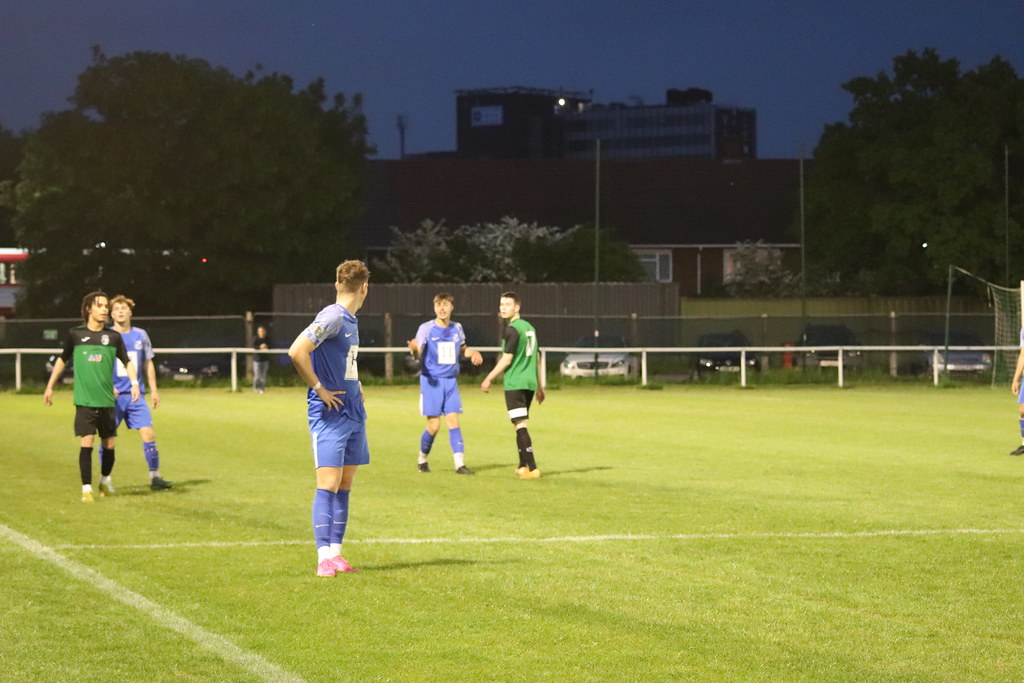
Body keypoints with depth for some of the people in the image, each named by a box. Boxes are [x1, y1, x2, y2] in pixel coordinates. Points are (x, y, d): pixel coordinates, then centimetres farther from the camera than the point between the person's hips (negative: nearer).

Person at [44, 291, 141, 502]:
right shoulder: (75, 335, 2)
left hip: (107, 400, 2)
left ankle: (105, 479, 32)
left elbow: (127, 362, 13)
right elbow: (62, 360, 15)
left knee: (109, 444, 7)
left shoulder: (114, 337, 5)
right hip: (84, 400, -2)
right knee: (86, 443, -12)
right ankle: (86, 488, -5)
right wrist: (50, 386, 17)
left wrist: (134, 383, -3)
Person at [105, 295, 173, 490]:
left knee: (148, 434, -7)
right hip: (112, 395, -2)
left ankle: (155, 477, 0)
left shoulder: (140, 335, 8)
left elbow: (148, 364, 16)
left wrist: (153, 390, 13)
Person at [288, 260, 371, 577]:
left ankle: (335, 553, 13)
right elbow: (297, 351, -25)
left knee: (344, 485, 9)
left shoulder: (351, 321, 14)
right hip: (329, 413, -9)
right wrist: (320, 389, -18)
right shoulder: (332, 317, -14)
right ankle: (324, 557, -11)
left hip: (353, 414, 9)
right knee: (328, 483, -10)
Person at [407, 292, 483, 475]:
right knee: (434, 426, -4)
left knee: (453, 422, -5)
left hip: (451, 382, 3)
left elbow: (462, 349, 24)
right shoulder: (426, 328, -6)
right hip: (431, 382, -3)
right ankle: (422, 459, 19)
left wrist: (473, 353, 2)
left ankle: (460, 464, -8)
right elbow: (418, 354, -14)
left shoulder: (457, 329, 7)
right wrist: (414, 350, -37)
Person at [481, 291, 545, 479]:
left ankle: (532, 468, -17)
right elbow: (536, 358, 20)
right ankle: (523, 466, 23)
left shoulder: (512, 330, -11)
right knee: (522, 424, 18)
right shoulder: (529, 328, 15)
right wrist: (540, 386, 25)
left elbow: (507, 359, -14)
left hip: (514, 384, -8)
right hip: (530, 382, 8)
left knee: (521, 425, -10)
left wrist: (489, 379, -6)